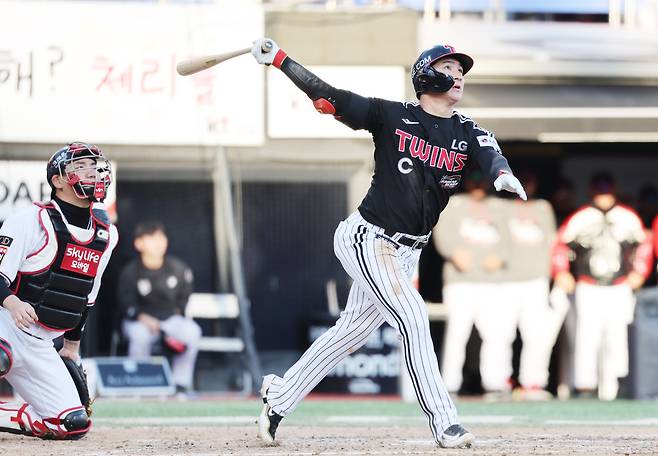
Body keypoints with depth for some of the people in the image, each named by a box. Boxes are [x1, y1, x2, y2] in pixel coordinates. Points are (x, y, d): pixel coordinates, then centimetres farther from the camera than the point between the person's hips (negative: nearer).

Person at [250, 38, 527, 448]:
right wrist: (279, 59, -13)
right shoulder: (393, 116, -7)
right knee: (411, 317, -17)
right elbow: (327, 97, -6)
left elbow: (491, 154, -20)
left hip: (406, 252, 6)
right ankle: (444, 423, -17)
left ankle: (279, 396, 28)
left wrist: (503, 175, -44)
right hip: (367, 240, -6)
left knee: (354, 329, 13)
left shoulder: (468, 133, 1)